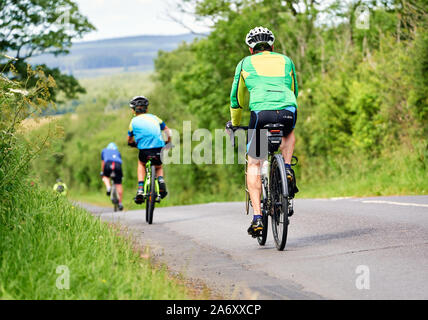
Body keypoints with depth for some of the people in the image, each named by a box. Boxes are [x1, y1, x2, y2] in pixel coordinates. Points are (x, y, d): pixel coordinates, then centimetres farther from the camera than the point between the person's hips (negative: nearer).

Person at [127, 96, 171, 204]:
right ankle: (161, 180, -2)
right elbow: (167, 131, 18)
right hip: (159, 149, 1)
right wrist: (168, 142, 34)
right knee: (158, 167, 33)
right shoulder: (154, 117, 18)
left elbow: (129, 140, 23)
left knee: (141, 164, 33)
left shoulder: (134, 121, 13)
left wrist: (133, 144, 44)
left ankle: (140, 189, 14)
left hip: (144, 151, -1)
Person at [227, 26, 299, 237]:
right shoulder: (285, 60, 28)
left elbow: (236, 99, 31)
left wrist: (234, 124, 46)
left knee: (254, 164, 14)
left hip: (260, 112, -2)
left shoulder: (245, 63, 24)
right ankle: (287, 169, 14)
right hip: (288, 111, 2)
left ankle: (257, 217, 3)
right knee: (289, 133, 39)